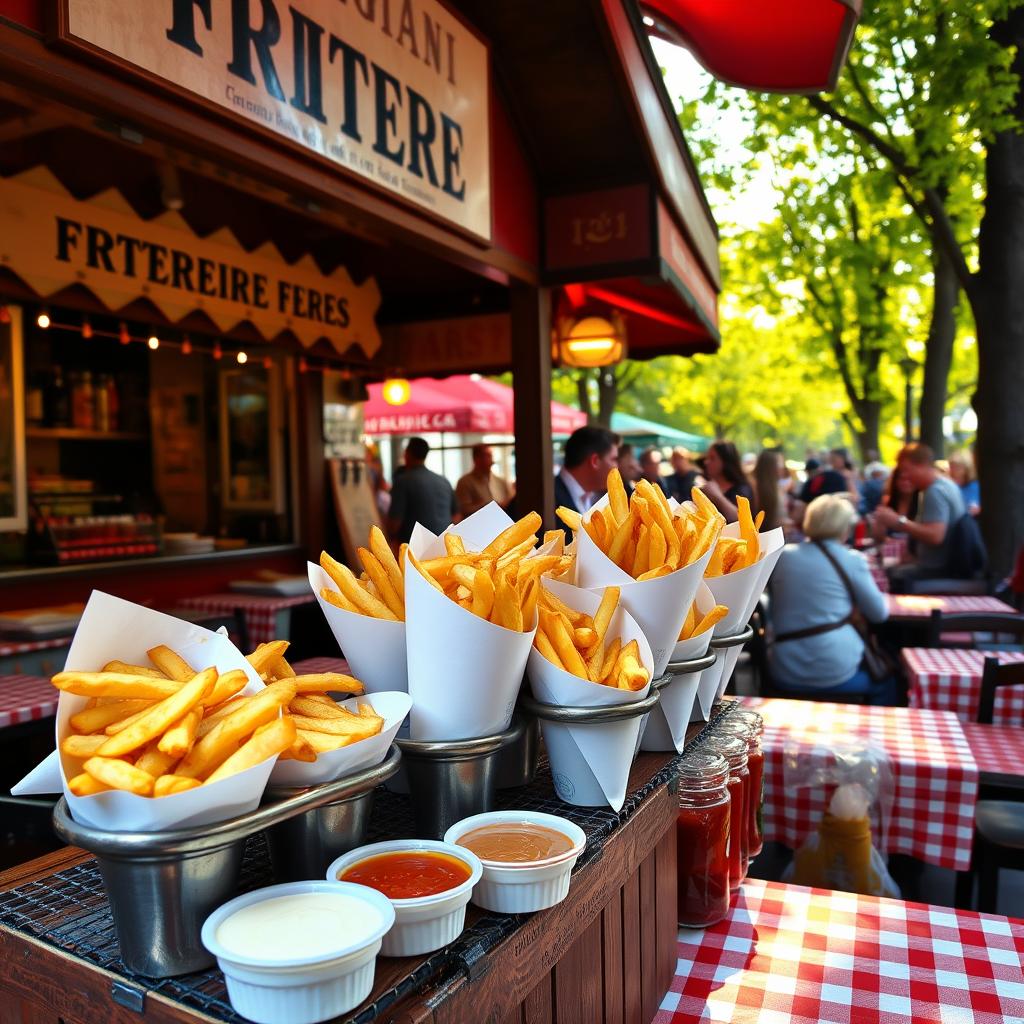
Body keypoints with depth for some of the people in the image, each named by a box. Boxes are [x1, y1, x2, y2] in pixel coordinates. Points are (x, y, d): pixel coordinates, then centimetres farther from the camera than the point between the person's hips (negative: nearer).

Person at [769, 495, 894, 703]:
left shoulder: (783, 555, 5)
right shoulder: (851, 559, -4)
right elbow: (879, 613, 5)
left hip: (785, 672, 4)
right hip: (835, 670, -4)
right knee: (885, 682, 29)